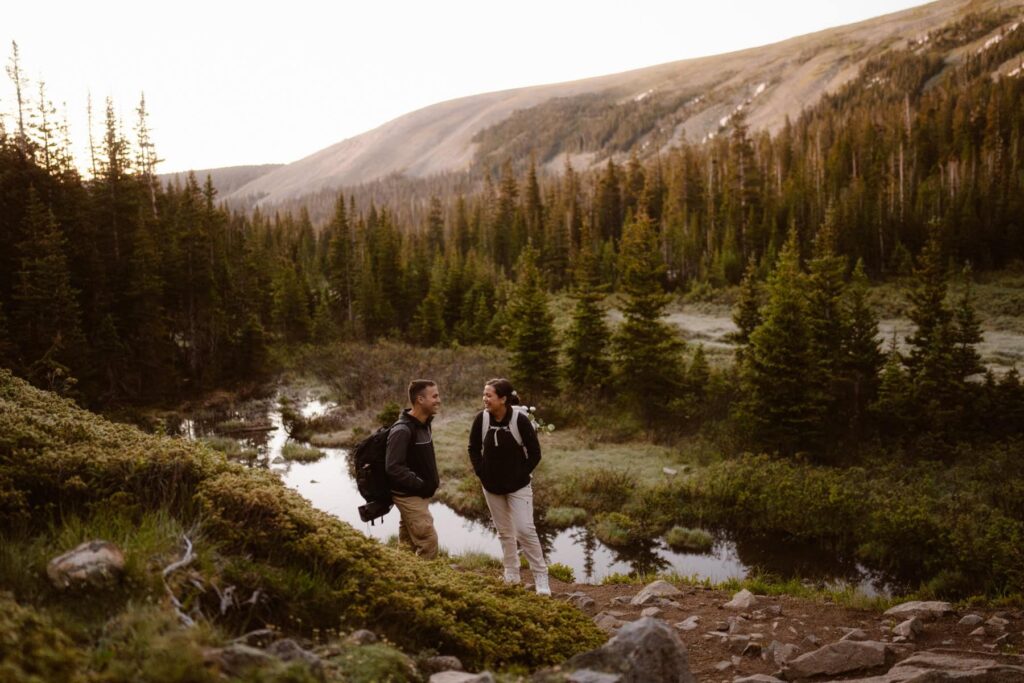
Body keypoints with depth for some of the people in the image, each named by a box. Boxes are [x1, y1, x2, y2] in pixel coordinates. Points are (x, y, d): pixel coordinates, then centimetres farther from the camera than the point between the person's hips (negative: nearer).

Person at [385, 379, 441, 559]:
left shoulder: (424, 424, 6)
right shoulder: (402, 430, -22)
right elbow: (393, 468, -26)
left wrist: (432, 480, 7)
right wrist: (421, 484, -22)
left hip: (419, 494, 9)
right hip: (409, 496, -9)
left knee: (409, 543, 17)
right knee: (428, 541, -10)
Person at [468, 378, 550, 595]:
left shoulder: (520, 419, -19)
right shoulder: (481, 418, -10)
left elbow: (535, 453, -10)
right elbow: (473, 449, 6)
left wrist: (521, 475, -10)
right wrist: (481, 473, 0)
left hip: (518, 486, -4)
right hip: (492, 487, 4)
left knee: (525, 530, -9)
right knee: (504, 532, 14)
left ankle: (541, 577, 5)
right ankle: (511, 577, 27)